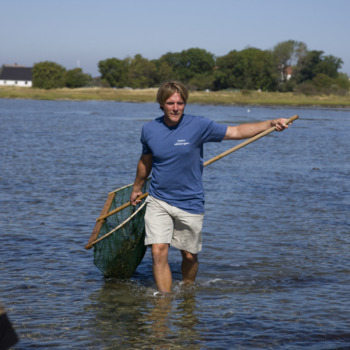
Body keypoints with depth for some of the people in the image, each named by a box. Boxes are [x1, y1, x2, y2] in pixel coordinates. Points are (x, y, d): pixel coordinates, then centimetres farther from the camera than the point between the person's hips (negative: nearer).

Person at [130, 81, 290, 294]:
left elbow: (236, 132, -6)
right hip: (158, 201, 1)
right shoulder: (149, 130, -2)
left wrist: (270, 124, -17)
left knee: (190, 255, 12)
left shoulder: (198, 126, -9)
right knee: (159, 253, -13)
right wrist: (137, 188, 29)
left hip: (190, 204, -1)